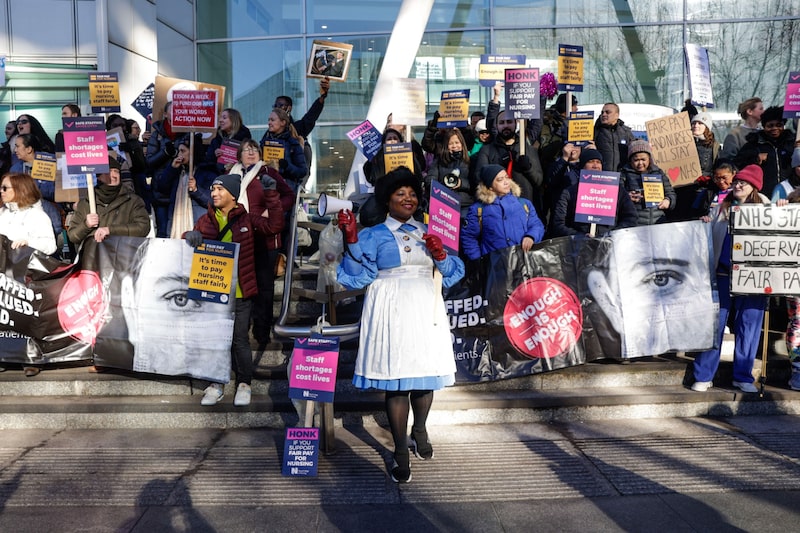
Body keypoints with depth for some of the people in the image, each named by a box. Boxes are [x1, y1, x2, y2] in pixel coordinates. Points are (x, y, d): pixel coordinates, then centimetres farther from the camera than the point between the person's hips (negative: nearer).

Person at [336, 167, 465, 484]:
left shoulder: (428, 233, 17)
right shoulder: (374, 235, 6)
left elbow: (452, 273, 14)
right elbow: (359, 274, -4)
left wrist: (440, 256, -5)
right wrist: (352, 241, -14)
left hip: (426, 310, 4)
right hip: (392, 312, -3)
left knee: (426, 373, 7)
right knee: (396, 380, -4)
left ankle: (419, 429, 35)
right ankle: (400, 453, 8)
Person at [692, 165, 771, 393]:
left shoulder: (765, 208, 10)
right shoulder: (721, 208, 13)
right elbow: (708, 236, 17)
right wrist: (705, 224, -3)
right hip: (723, 274, 0)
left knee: (749, 325, 3)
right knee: (714, 324, -1)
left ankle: (743, 376, 15)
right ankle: (704, 376, 6)